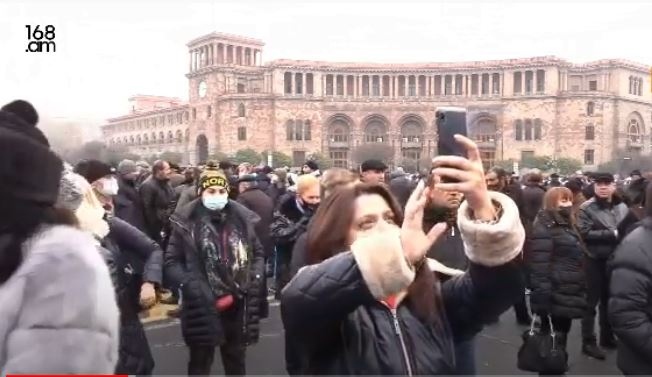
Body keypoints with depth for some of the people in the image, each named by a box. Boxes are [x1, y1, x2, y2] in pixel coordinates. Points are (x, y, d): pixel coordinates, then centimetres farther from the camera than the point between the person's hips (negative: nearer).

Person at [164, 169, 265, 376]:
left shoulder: (242, 219, 1)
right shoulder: (186, 222, -9)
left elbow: (258, 253, 13)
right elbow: (171, 261, -4)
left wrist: (256, 278, -2)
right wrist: (190, 285, -16)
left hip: (238, 305, 3)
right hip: (204, 306, -3)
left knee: (236, 360, 21)